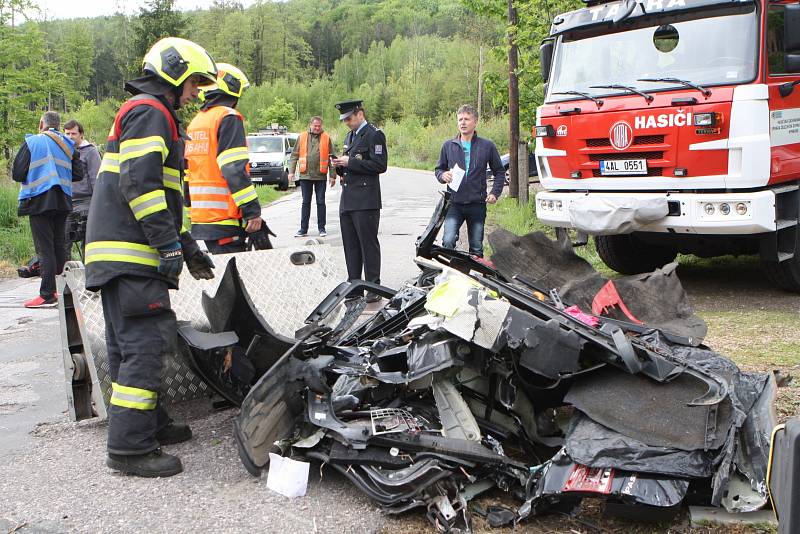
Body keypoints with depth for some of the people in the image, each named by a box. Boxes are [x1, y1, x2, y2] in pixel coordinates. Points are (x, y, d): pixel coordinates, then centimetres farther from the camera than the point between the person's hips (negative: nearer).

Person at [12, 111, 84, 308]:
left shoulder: (32, 142, -3)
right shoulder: (68, 145, 10)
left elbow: (17, 174, -5)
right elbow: (78, 174, 8)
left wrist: (35, 175, 15)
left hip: (39, 201, -5)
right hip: (62, 202, 5)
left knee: (45, 248, -5)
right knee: (59, 245, 14)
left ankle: (47, 295, -6)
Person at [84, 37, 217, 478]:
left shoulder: (150, 114, 27)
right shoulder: (149, 112, -8)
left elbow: (160, 194, 29)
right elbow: (140, 182, -21)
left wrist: (188, 247, 26)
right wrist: (169, 243, -21)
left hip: (119, 253, 11)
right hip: (131, 256, -11)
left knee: (130, 345, 15)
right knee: (145, 343, -11)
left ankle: (149, 424, 26)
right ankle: (130, 447, -8)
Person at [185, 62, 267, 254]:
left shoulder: (194, 123, 19)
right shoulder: (228, 118, -8)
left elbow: (187, 174, 20)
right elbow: (235, 170, -18)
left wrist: (189, 213, 24)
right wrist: (252, 211, -18)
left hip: (200, 217, 9)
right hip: (225, 220, -9)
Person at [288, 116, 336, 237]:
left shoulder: (326, 138, 2)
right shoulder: (302, 137, 6)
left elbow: (331, 158, 2)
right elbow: (294, 155, 8)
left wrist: (332, 175, -3)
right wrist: (291, 171, 1)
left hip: (321, 176, -1)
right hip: (305, 175, 1)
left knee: (321, 202, 5)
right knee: (306, 202, 6)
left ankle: (322, 228, 13)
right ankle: (303, 229, 10)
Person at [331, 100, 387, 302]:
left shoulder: (374, 135, -6)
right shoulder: (350, 136, 21)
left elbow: (380, 165, -15)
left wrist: (350, 162, -15)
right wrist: (340, 166, 5)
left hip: (365, 201, -8)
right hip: (347, 200, 8)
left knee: (368, 244, -4)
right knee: (350, 245, 10)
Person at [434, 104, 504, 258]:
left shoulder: (487, 146, 4)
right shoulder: (448, 145, 6)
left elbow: (499, 172, 12)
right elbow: (439, 169, 17)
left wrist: (495, 193, -2)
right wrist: (442, 175, -7)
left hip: (477, 204, 0)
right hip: (454, 204, 0)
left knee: (476, 248, 8)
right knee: (448, 241, -18)